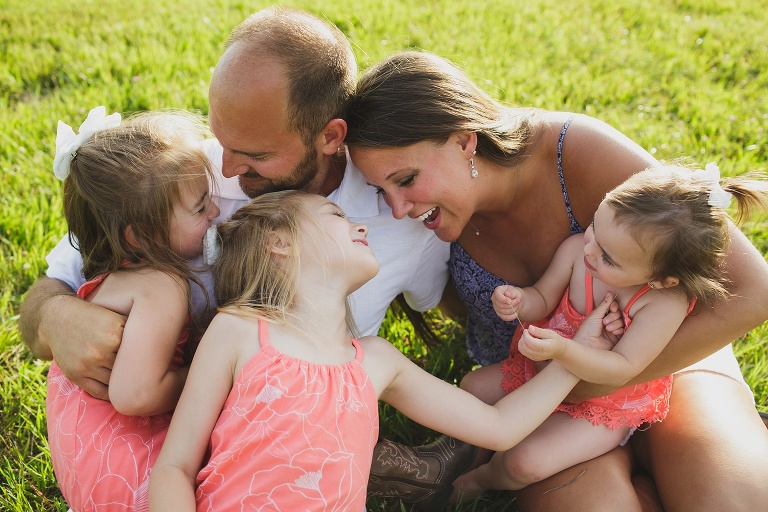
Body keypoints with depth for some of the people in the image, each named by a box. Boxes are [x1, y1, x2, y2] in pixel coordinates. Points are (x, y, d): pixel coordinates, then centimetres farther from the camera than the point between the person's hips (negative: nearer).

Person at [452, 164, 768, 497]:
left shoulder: (666, 302, -35)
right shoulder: (575, 249, -23)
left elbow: (623, 369, -33)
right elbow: (542, 301, -8)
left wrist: (562, 350, -48)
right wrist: (520, 302, -32)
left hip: (604, 404, -5)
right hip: (546, 369, 5)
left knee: (526, 463, -15)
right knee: (474, 386, 5)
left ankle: (486, 477, 21)